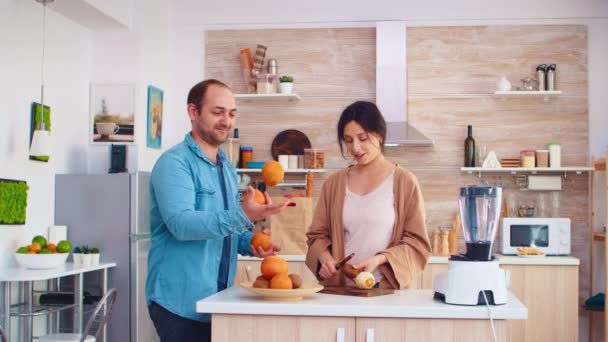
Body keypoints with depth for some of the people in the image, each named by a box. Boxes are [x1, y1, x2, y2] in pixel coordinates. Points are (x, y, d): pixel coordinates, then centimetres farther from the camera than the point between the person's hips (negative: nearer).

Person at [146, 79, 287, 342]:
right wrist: (242, 216, -35)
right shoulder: (175, 162, -13)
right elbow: (181, 223, -26)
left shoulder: (227, 168, 15)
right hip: (180, 302, -8)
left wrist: (250, 243, 1)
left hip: (218, 300, 8)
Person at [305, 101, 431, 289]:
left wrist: (380, 259, -12)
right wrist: (324, 258, -3)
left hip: (387, 290, -4)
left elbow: (417, 243, 2)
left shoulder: (404, 182, 3)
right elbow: (317, 235, 17)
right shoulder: (334, 183, 13)